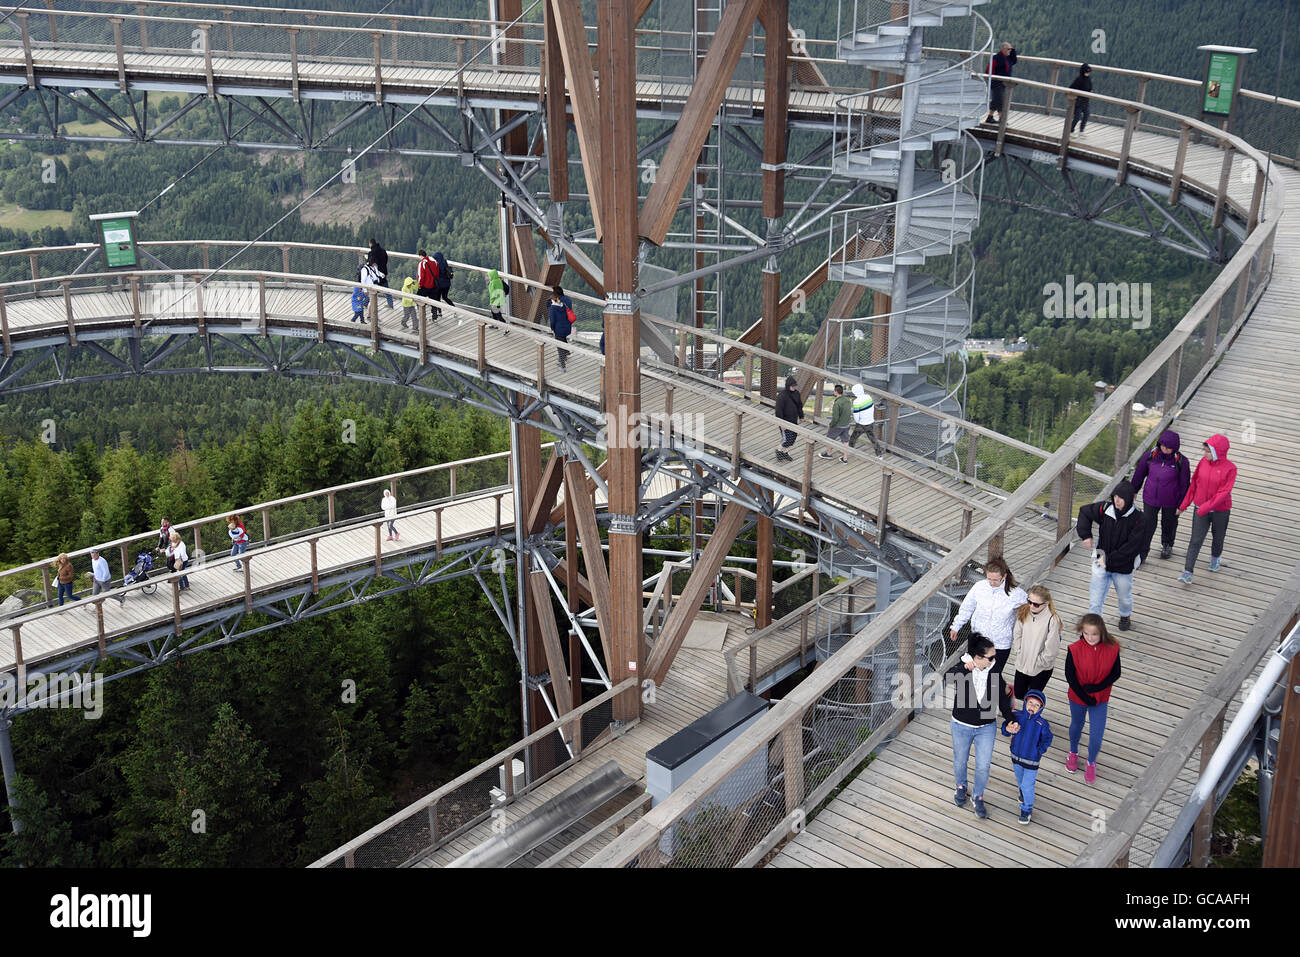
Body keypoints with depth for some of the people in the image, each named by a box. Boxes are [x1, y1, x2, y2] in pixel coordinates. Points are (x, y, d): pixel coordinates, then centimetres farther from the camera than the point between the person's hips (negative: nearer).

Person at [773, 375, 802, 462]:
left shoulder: (796, 393, 0)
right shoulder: (782, 396, -22)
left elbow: (799, 405, 15)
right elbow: (779, 410, -21)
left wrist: (801, 416, 18)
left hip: (794, 420, 7)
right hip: (785, 421, -7)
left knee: (792, 438, 12)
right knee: (787, 440, -5)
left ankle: (783, 451, 32)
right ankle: (779, 450, 22)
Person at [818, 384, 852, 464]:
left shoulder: (836, 404, -29)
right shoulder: (848, 400, -5)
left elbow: (835, 418, -26)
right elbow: (850, 412, 8)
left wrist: (830, 425, -9)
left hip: (838, 426, -6)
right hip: (847, 424, 6)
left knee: (829, 437, 18)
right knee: (845, 440, 17)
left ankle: (829, 453, 35)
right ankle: (845, 458, 23)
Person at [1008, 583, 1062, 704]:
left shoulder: (1052, 620, -27)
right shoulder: (1024, 612, -12)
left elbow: (1051, 650, -22)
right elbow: (1017, 635, 0)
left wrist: (1036, 663, -13)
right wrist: (1019, 654, -4)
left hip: (1042, 668, -4)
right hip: (1022, 663, 4)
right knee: (1019, 694, 20)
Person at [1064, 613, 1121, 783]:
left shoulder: (1112, 648, -19)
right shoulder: (1074, 650, -23)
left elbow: (1116, 674, -8)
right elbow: (1070, 677, -14)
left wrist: (1096, 688, -20)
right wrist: (1085, 697, -15)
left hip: (1100, 699, 0)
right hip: (1077, 697, 0)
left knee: (1096, 738, 1)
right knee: (1076, 726, 26)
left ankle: (1091, 762, 33)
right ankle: (1073, 753, 56)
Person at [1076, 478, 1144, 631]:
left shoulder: (1138, 519, -20)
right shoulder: (1105, 509, -11)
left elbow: (1132, 547, -22)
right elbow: (1085, 512, 8)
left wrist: (1109, 559, -23)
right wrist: (1086, 535, -3)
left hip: (1124, 567, -1)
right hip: (1101, 563, 1)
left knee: (1124, 598, 24)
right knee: (1094, 601, 2)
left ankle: (1125, 616, 55)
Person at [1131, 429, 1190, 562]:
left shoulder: (1181, 461, -20)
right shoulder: (1151, 455, -14)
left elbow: (1185, 484, -9)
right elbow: (1139, 473, 2)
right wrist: (1134, 490, 14)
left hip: (1170, 501, -1)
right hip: (1150, 498, 1)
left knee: (1169, 524, 22)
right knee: (1147, 526, 3)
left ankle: (1167, 545, 50)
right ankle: (1141, 555, 14)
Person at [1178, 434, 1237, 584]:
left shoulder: (1230, 469, -16)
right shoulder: (1203, 462, -5)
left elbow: (1224, 492, -21)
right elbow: (1194, 483, 5)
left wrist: (1206, 507, -26)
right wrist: (1185, 503, 7)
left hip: (1221, 511, -2)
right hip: (1200, 509, 2)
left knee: (1218, 539, 18)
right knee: (1196, 540, -4)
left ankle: (1215, 558, 49)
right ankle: (1187, 573, -5)